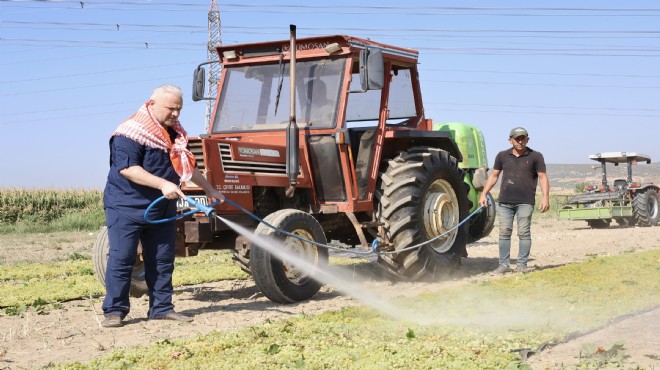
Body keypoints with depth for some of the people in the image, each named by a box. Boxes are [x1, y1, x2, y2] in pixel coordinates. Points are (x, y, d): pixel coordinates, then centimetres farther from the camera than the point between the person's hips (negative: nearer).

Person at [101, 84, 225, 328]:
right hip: (127, 207, -7)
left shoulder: (174, 134, 13)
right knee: (121, 259, -5)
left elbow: (188, 166, 25)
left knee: (162, 261, 9)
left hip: (162, 209, 7)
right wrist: (162, 184, -29)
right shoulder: (132, 131, -14)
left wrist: (209, 189, 26)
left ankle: (162, 308, 17)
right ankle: (114, 310, 3)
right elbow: (127, 168, -23)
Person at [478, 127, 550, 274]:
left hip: (525, 202, -2)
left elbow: (543, 177, 0)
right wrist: (483, 194, 8)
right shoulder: (502, 156, 11)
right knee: (504, 232, 2)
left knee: (524, 233, -1)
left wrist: (545, 197, -11)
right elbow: (493, 176, 15)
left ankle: (522, 264, 6)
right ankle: (504, 264, 7)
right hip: (505, 201, 3)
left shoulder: (535, 156, 4)